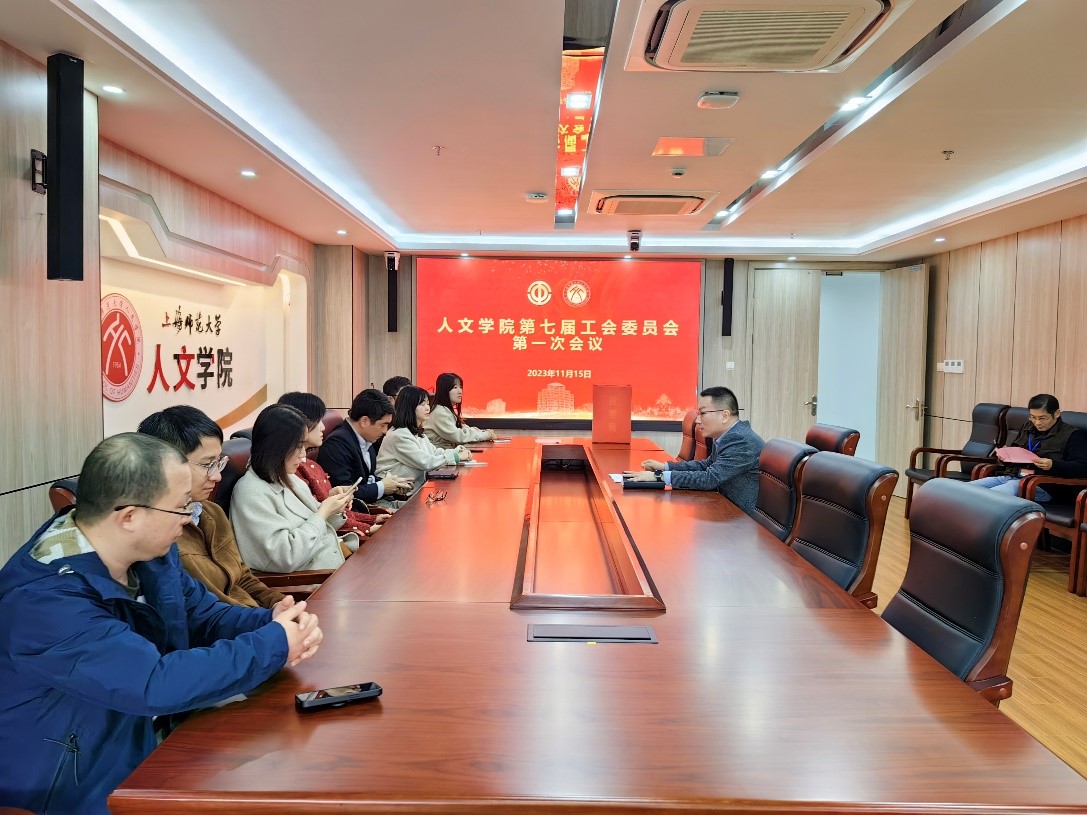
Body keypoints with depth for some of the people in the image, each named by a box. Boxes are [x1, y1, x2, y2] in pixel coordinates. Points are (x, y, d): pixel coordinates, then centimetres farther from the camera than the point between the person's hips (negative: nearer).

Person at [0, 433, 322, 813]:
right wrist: (274, 644, -26)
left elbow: (204, 615, 5)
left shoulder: (149, 551, -4)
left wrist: (272, 622, -16)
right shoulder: (45, 600, -31)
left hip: (151, 741, 7)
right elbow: (156, 684, -37)